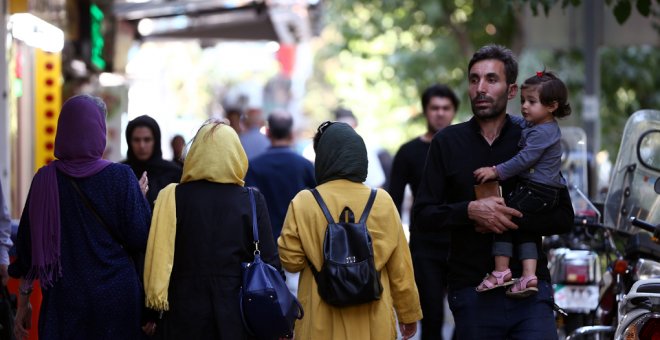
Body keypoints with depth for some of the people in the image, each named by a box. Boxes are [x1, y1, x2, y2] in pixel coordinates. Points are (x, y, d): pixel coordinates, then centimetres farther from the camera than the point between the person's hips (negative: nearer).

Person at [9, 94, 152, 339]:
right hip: (115, 297, -2)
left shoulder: (45, 179, -1)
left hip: (62, 300, 2)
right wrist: (140, 197, 9)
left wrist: (23, 301, 11)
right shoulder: (120, 177, -8)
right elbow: (141, 239, -8)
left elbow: (27, 247, 2)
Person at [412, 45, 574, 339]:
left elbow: (564, 217, 4)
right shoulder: (448, 143, 8)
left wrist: (514, 219, -14)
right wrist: (471, 210, -14)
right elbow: (422, 214, 3)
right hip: (472, 290, 1)